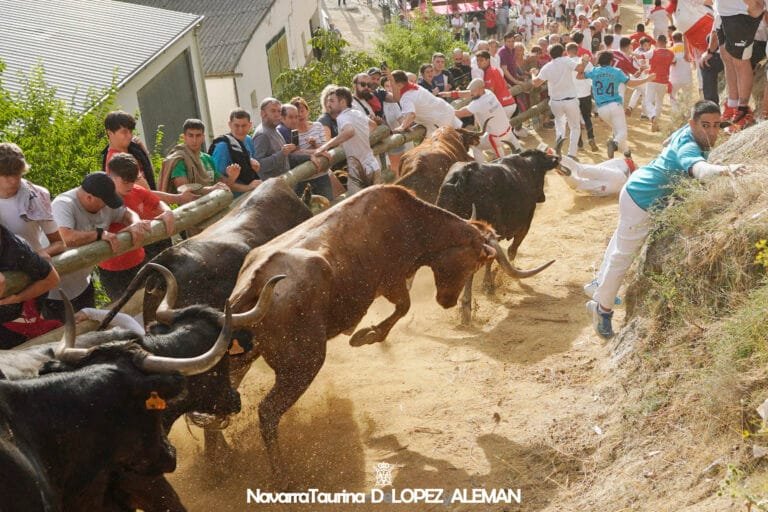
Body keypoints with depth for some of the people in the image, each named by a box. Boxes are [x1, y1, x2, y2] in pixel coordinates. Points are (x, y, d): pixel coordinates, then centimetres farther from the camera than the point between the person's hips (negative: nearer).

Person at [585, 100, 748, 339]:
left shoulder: (688, 131, -5)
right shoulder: (688, 147, -33)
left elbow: (670, 140, 19)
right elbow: (700, 169, -56)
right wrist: (725, 170, -73)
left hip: (639, 189, 11)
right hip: (643, 202, -11)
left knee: (621, 243, 28)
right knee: (623, 255, 2)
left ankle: (599, 286, 51)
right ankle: (602, 308, 20)